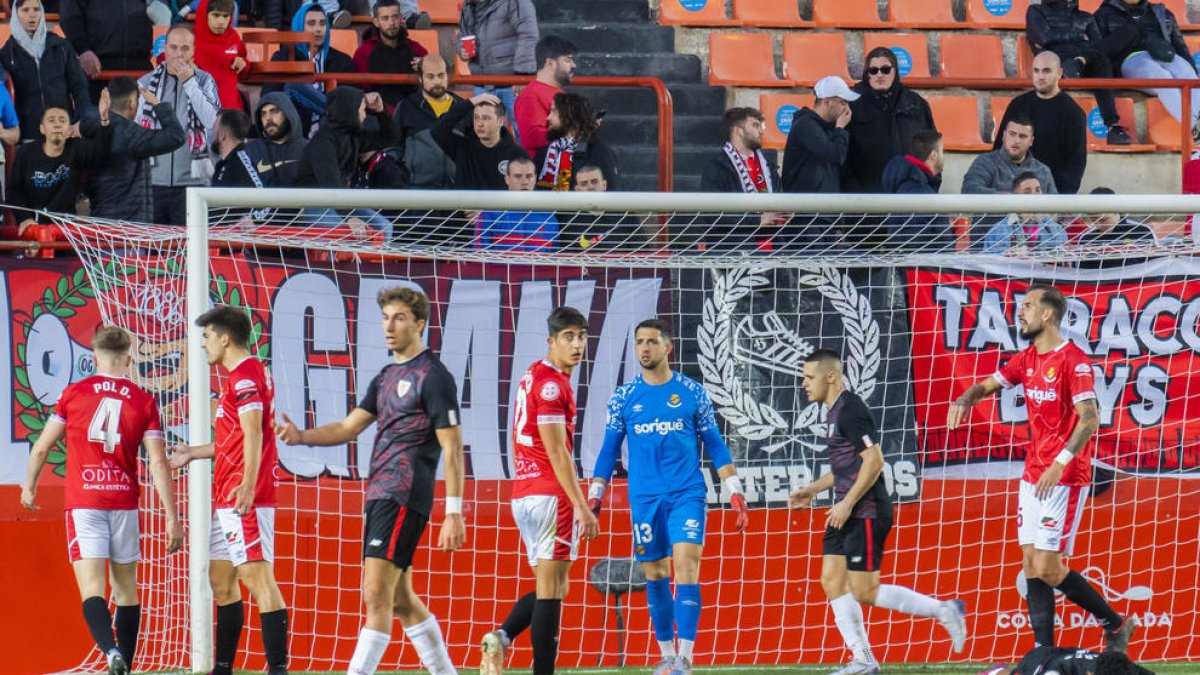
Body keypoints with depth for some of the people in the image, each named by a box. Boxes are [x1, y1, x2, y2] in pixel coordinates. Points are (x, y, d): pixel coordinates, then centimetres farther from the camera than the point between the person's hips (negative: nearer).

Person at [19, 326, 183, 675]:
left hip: (83, 504, -2)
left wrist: (29, 486, 25)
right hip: (125, 503, 2)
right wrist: (172, 518, -2)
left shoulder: (74, 393, 1)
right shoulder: (144, 401, 2)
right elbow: (158, 463, -4)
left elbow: (42, 447, 8)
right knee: (126, 589, 14)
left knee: (92, 589, -9)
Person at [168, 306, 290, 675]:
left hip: (244, 498, -11)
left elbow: (252, 434, -23)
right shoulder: (244, 375, 21)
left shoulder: (245, 376, -11)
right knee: (220, 578, 15)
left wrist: (248, 485, -32)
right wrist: (192, 453, 40)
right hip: (228, 498, 11)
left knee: (257, 576, -15)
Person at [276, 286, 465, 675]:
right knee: (401, 600, 12)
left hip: (404, 498, -9)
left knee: (377, 595, -14)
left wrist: (453, 513, -16)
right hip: (380, 496, 9)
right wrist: (301, 436, -1)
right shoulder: (387, 377, 18)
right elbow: (349, 427, 17)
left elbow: (452, 449, -11)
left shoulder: (433, 377, -7)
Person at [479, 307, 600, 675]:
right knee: (551, 588, -7)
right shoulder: (551, 382, -12)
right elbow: (556, 450, -18)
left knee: (551, 587, 15)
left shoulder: (532, 377, 17)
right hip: (551, 495, -9)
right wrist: (581, 505, -19)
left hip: (524, 494, 9)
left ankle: (501, 637, -4)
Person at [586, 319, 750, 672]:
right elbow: (609, 450, 12)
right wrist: (594, 498, 6)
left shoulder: (692, 392, 3)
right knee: (655, 577, 5)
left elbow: (715, 445, 8)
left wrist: (735, 493, 2)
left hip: (687, 494, -2)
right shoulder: (624, 397, 7)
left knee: (686, 567, -15)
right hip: (644, 498, 2)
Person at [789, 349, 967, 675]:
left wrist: (847, 504, -21)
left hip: (867, 513, -10)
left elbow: (874, 460, -22)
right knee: (832, 581, 4)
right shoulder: (835, 412, 16)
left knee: (865, 592, -9)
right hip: (847, 514, 10)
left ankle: (944, 610, 1)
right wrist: (813, 489, 21)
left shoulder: (850, 410, -16)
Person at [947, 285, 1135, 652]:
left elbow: (1089, 419, -20)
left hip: (1064, 479, -9)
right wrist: (965, 399, -4)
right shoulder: (1027, 359, 12)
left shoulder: (1073, 360, -14)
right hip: (1033, 476, 9)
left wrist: (1060, 463, -29)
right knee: (1031, 564, 4)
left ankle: (1115, 624, 6)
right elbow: (988, 385, 20)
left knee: (1047, 568, -10)